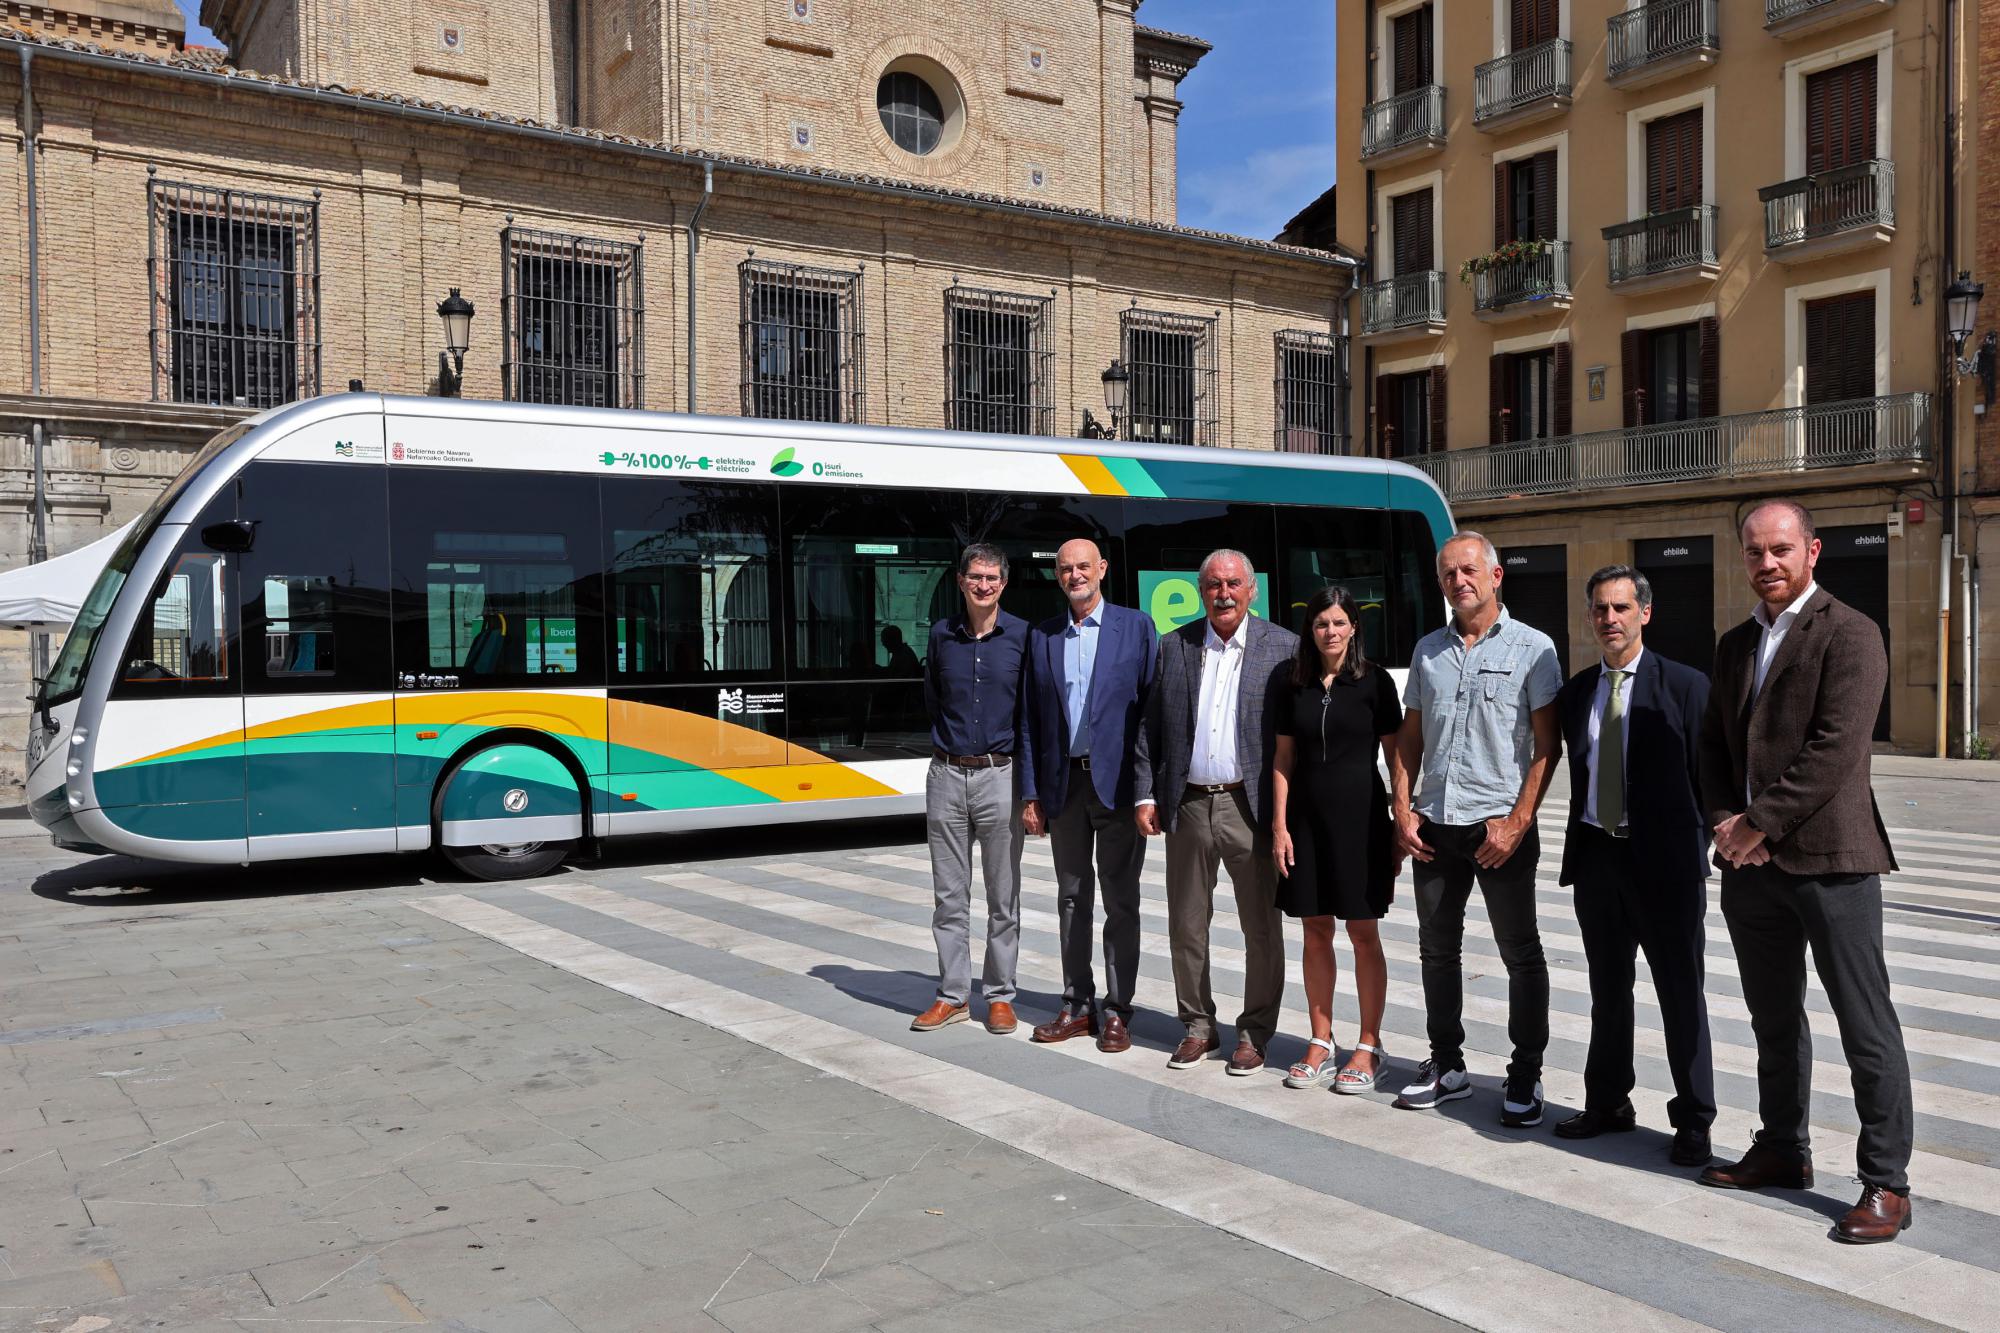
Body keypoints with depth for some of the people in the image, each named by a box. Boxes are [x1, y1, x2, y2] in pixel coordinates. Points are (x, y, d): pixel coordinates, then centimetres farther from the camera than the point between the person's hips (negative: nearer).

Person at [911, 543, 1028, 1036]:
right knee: (950, 895, 7)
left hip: (999, 777, -2)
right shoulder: (941, 634, 5)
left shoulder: (1023, 636, -3)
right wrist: (952, 733, 10)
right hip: (947, 776, 3)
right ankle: (952, 995, 16)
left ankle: (1000, 996, 16)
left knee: (1003, 897, 5)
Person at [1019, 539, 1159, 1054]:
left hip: (1117, 782, -4)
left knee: (1121, 900, 4)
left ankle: (1118, 1012, 12)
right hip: (1064, 784, 4)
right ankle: (1077, 1007, 21)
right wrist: (1031, 793, 4)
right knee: (1072, 899, 11)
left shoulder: (1136, 627, -1)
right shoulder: (1042, 636, 9)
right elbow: (1032, 719, 9)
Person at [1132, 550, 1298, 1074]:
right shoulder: (1173, 647, 8)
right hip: (1188, 807, 3)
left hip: (1249, 806, -3)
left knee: (1261, 928, 4)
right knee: (1186, 927, 11)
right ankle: (1198, 1026, 25)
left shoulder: (1282, 647, 0)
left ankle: (1255, 1032, 19)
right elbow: (1151, 728, 9)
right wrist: (1145, 795, 2)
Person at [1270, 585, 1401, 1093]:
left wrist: (1400, 824, -4)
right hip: (1307, 818, 3)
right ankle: (1321, 1044, 19)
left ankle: (1369, 1046, 14)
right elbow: (1283, 758, 8)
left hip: (1360, 817, -3)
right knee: (1315, 931, 9)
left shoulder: (1374, 681, -3)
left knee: (1363, 933, 2)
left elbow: (1396, 755, -1)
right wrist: (1279, 824, 1)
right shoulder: (1296, 683, 6)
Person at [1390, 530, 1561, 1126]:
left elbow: (1549, 744, -7)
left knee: (1521, 953, 4)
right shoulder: (1428, 650, 11)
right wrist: (1403, 811, 3)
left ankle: (1525, 1076, 16)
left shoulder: (1531, 647, -4)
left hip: (1500, 826, -5)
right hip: (1434, 826, 5)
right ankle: (1446, 1065, 25)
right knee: (1437, 950, 12)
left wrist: (1517, 821, -13)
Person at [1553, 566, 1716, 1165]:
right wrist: (1579, 842, 9)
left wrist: (1698, 845, -7)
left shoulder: (1685, 686, -4)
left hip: (1664, 858, -4)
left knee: (1681, 992, 4)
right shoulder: (1576, 691, 10)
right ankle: (1608, 1103, 28)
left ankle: (1693, 1121, 16)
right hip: (1596, 856, 5)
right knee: (1607, 988, 15)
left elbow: (1706, 776, -3)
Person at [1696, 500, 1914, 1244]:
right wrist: (1726, 821, -1)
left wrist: (1759, 823, -15)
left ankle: (1885, 1183, 8)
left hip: (1828, 857, -7)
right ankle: (1782, 1151, 29)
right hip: (1751, 863, 7)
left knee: (1866, 1027, -1)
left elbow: (1836, 747, -17)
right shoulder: (1736, 645, 16)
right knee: (1774, 1018, 16)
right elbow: (1715, 743, 16)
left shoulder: (1848, 633, -7)